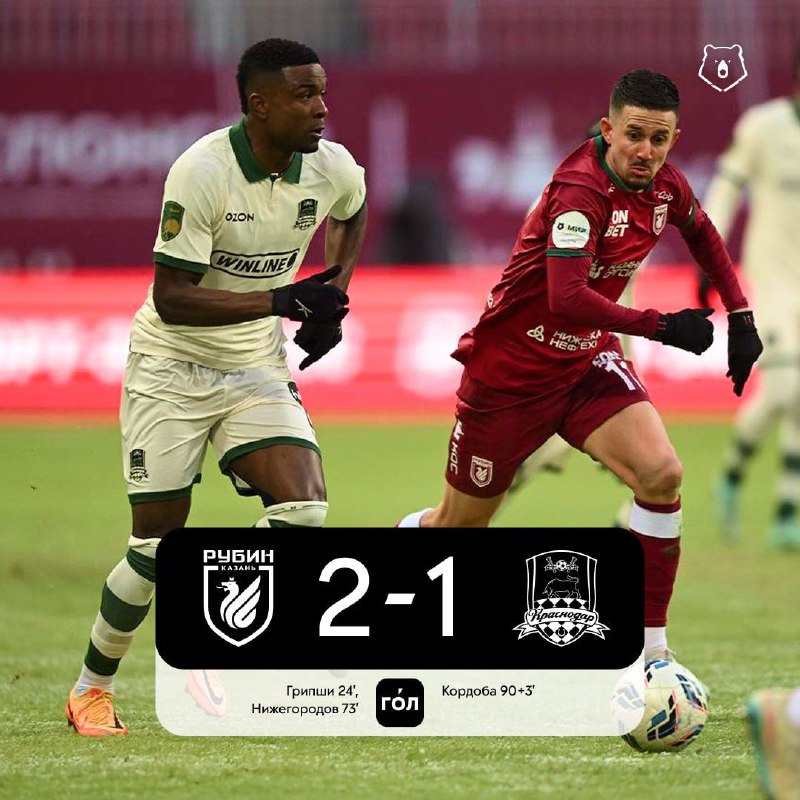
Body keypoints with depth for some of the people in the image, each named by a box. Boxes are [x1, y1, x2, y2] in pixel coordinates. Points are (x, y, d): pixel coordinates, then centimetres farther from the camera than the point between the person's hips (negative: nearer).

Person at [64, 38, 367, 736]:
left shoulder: (330, 168, -7)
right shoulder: (202, 172, -24)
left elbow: (352, 211, 20)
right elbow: (172, 298, -26)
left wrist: (334, 296, 7)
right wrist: (281, 300, -32)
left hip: (258, 370, 5)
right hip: (172, 370, -5)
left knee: (304, 506, -17)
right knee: (159, 544, -2)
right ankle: (92, 688, 20)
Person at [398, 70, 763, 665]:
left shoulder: (666, 187, -5)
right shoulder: (582, 190, -29)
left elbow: (703, 234, 21)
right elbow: (567, 297, -40)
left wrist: (740, 316, 16)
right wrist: (660, 326, -34)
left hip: (588, 360, 6)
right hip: (509, 369, -6)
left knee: (661, 475, -20)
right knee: (459, 525, 8)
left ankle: (652, 650, -13)